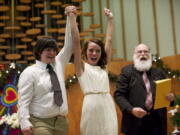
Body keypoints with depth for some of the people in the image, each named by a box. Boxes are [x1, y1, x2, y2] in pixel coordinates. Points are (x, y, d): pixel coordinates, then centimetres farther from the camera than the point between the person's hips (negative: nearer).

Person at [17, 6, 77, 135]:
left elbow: (69, 45, 9)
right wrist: (25, 123, -18)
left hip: (61, 121, 6)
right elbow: (23, 101, -8)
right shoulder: (29, 73, -4)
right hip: (40, 122, -5)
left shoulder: (58, 64, 12)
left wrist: (71, 17, 3)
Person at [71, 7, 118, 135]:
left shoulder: (103, 67, 18)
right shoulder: (82, 67, 7)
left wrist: (110, 19, 24)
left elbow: (109, 41, 21)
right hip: (91, 106, -4)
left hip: (108, 106, 4)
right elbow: (76, 41, 0)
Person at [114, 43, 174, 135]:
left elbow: (167, 92, 20)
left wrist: (170, 97, -3)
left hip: (157, 121, 3)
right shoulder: (127, 71, 4)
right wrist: (131, 109, -18)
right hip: (135, 122, -3)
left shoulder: (158, 72, 15)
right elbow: (119, 94, -3)